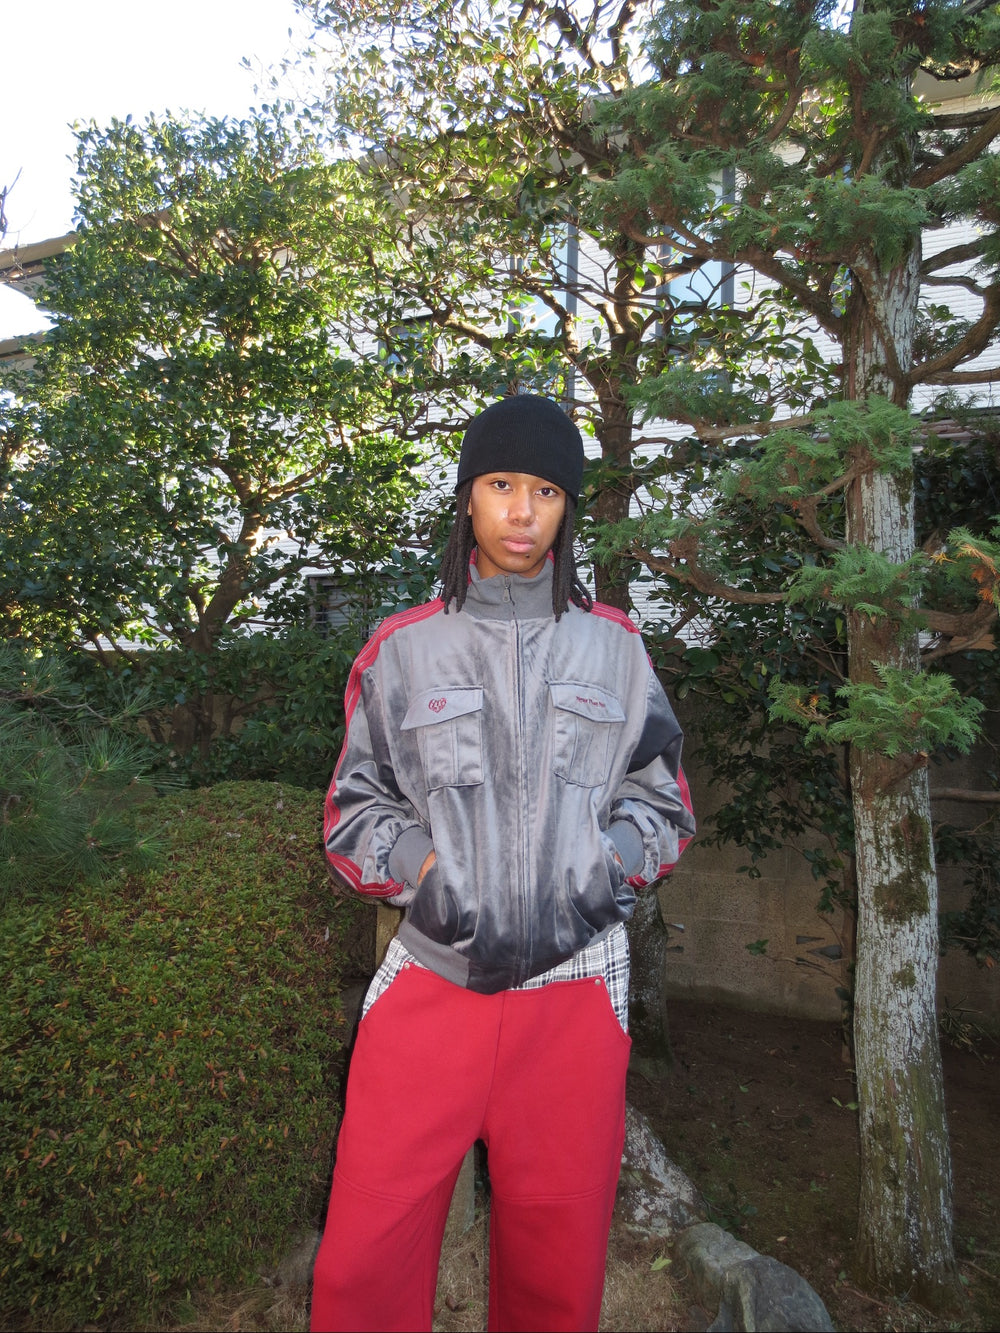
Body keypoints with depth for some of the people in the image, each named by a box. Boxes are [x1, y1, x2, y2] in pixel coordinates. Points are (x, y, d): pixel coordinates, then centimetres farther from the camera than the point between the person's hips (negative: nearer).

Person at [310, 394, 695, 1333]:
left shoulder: (614, 646, 8)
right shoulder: (402, 647, 5)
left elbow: (662, 796, 12)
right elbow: (354, 803, 9)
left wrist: (605, 863, -6)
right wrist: (420, 862, -9)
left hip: (574, 981, 1)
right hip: (432, 974, 0)